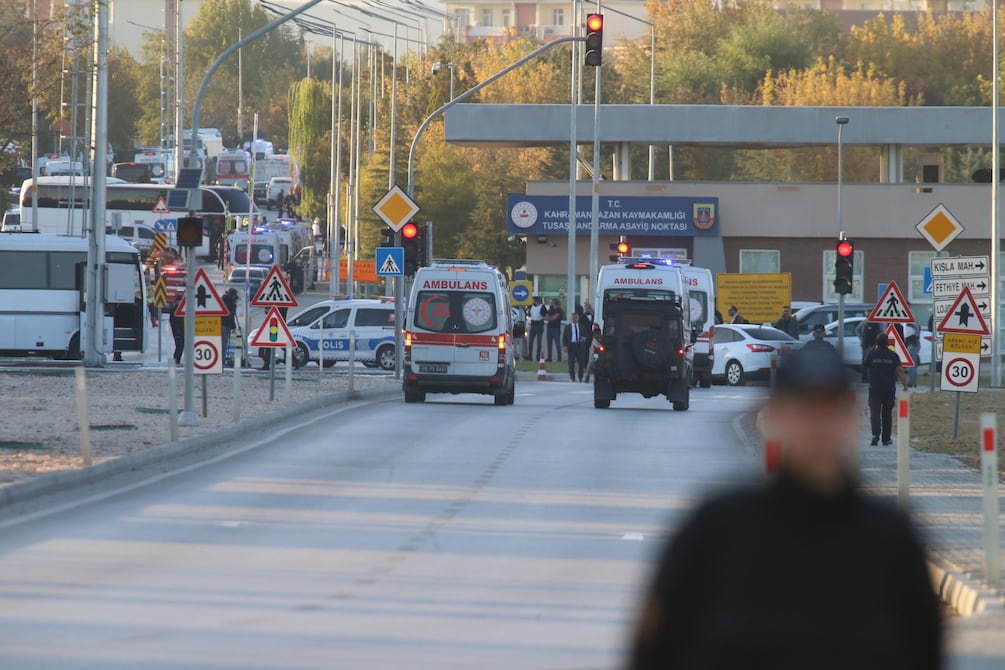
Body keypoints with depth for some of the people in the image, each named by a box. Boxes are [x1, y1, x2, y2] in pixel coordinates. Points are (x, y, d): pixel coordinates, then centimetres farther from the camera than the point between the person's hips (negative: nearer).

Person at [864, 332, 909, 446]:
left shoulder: (872, 354, -4)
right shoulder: (893, 356, -5)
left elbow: (865, 365, 14)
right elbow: (900, 371, -11)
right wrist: (905, 386, -9)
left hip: (874, 389, -1)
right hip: (889, 389, 1)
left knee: (875, 412, -5)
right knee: (887, 414, 13)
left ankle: (876, 434, -27)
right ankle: (886, 439, 18)